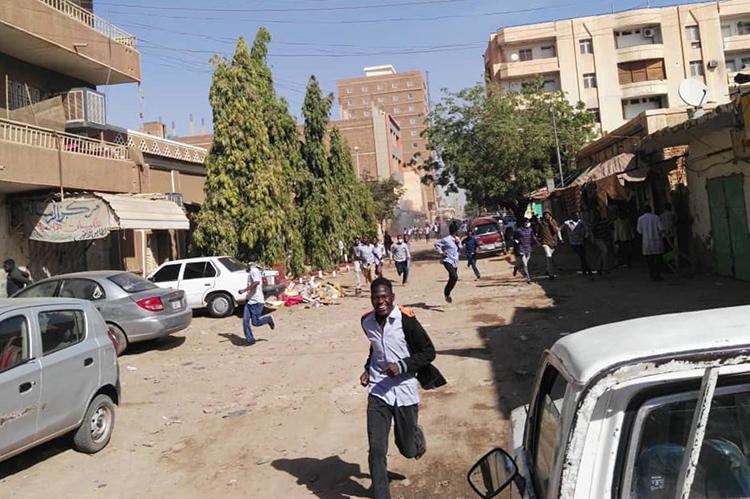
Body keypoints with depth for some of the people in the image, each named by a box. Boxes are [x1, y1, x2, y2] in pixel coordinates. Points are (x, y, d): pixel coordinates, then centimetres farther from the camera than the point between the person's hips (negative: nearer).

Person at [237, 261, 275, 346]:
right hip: (249, 301, 9)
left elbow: (257, 282, -28)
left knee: (255, 322, -6)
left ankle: (268, 320, 21)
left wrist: (244, 290, -31)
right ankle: (250, 340, 5)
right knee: (245, 320, -2)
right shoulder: (251, 273, 19)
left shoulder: (254, 271, -11)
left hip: (256, 301, -9)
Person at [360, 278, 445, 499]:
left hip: (404, 391, -2)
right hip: (377, 391, 3)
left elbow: (429, 352, -8)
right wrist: (368, 369, 6)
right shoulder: (367, 321, 1)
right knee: (376, 451, -5)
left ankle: (417, 435, 49)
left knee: (408, 450, 14)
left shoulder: (406, 320, -14)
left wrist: (402, 366, -19)